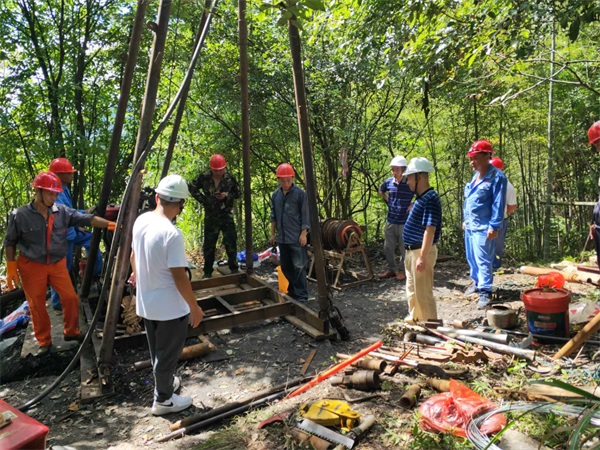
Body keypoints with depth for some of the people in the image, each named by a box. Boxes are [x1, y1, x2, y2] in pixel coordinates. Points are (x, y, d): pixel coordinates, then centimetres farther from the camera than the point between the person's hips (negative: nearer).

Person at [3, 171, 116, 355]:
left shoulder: (62, 211, -7)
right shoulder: (20, 215, -13)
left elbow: (87, 219, -13)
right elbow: (10, 242, -3)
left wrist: (110, 225, -26)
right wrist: (11, 268, -5)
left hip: (57, 264, 3)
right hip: (32, 266, -3)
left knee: (70, 297, 4)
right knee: (37, 305, 8)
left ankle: (71, 332, 26)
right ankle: (44, 341, 25)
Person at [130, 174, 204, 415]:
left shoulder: (140, 221, -3)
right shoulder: (172, 234, -27)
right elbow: (179, 277, -23)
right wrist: (195, 307, -11)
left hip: (146, 303, 8)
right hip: (170, 308, -8)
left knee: (157, 351, 26)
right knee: (168, 354, 11)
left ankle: (165, 381, 46)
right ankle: (163, 399, 28)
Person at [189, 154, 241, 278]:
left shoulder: (229, 178, -5)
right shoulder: (204, 177, -5)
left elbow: (238, 193, 6)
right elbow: (192, 188, 8)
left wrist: (227, 195, -13)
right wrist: (202, 199, -3)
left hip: (227, 215, -1)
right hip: (211, 216, 1)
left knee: (231, 242, -1)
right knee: (209, 244, 8)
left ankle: (234, 269, 15)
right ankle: (208, 271, 20)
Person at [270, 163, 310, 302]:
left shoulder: (300, 194, -8)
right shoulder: (275, 195, 8)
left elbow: (305, 215, -8)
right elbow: (273, 216, 15)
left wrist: (303, 234, -12)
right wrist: (273, 233, 13)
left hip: (296, 238, -6)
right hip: (282, 238, 6)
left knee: (299, 267, -2)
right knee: (285, 266, 14)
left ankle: (301, 296, 6)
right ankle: (292, 291, 30)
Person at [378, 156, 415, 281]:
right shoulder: (388, 182, 0)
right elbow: (381, 191, 22)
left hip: (404, 222, -5)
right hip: (390, 221, 5)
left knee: (404, 248, 7)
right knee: (388, 248, 14)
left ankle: (402, 271, 22)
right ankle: (391, 269, 29)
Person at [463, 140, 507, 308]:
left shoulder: (497, 177, -13)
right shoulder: (476, 176, 13)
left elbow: (498, 204, -16)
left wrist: (494, 227, -19)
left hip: (483, 227, -9)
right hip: (470, 225, 9)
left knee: (483, 260, -7)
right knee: (471, 257, 17)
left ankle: (485, 292, 0)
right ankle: (477, 282, 33)